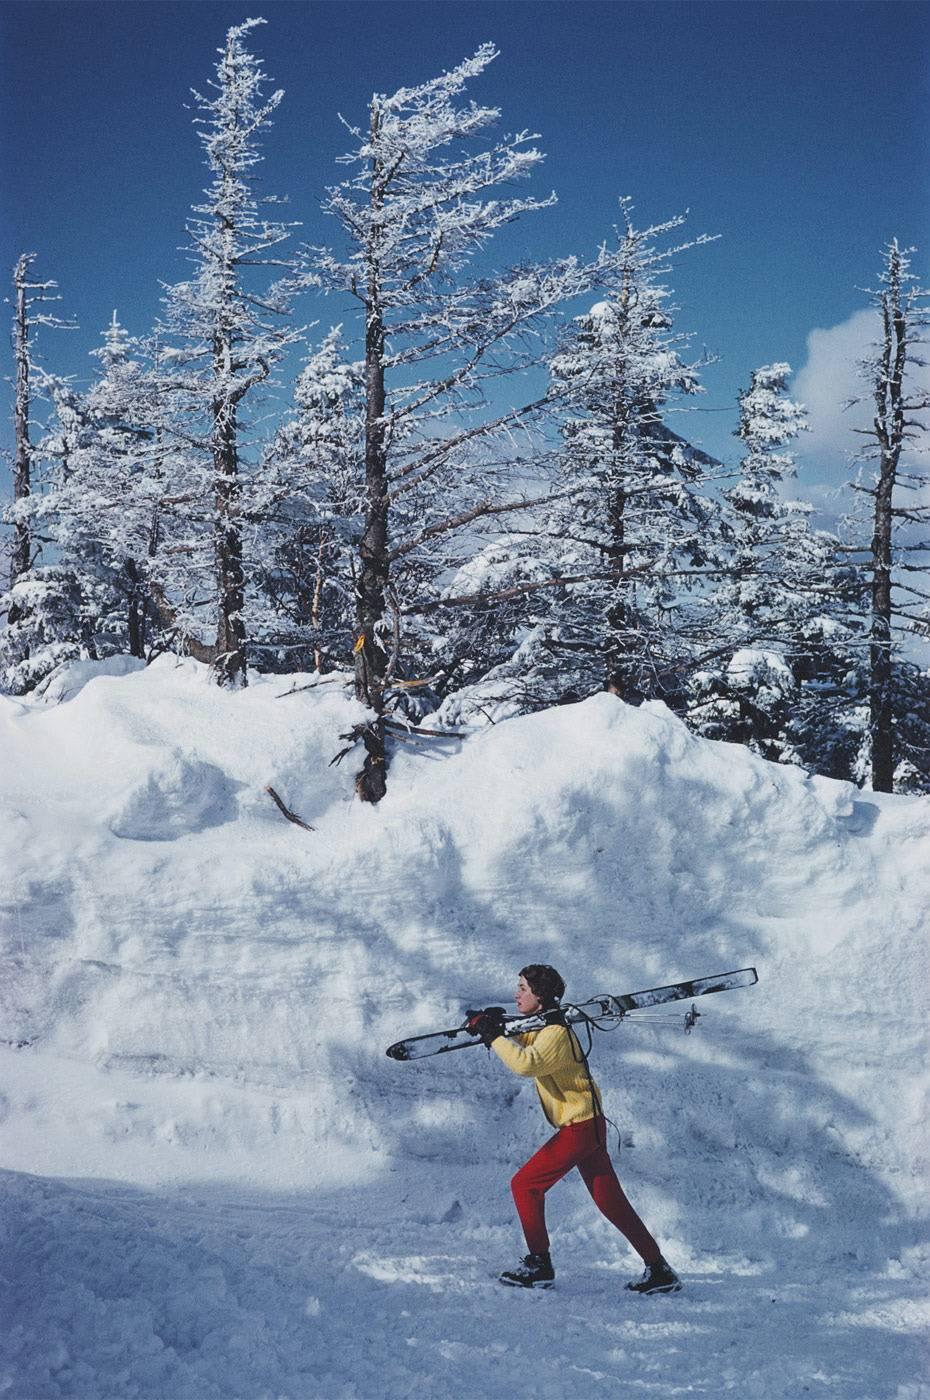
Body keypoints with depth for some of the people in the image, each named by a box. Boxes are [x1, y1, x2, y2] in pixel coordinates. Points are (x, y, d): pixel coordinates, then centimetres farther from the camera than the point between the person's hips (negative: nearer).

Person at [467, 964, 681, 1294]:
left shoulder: (556, 1033, -19)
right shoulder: (541, 1027, 12)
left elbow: (525, 1063, -35)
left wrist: (494, 1036, -24)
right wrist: (495, 1025, 3)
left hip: (579, 1128, -10)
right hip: (588, 1126, 10)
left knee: (525, 1184, -3)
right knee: (610, 1201, 9)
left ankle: (539, 1265, 3)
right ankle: (658, 1269, 9)